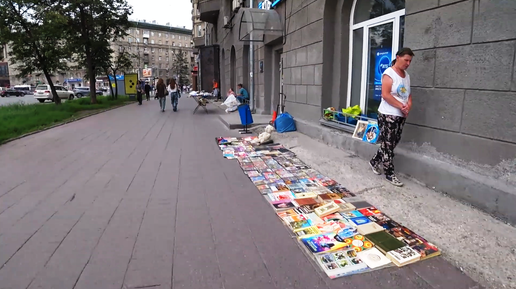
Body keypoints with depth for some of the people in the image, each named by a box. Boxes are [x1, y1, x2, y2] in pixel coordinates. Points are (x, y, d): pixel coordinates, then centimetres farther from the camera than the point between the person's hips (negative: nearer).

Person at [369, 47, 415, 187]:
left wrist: (408, 106, -4)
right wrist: (402, 107, -16)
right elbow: (385, 95, -18)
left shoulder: (407, 75, 14)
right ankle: (389, 174, 4)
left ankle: (375, 162, 30)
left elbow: (409, 94, 17)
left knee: (393, 143, 13)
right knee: (388, 144, -3)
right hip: (388, 115, -8)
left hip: (401, 115, 8)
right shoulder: (389, 73, -10)